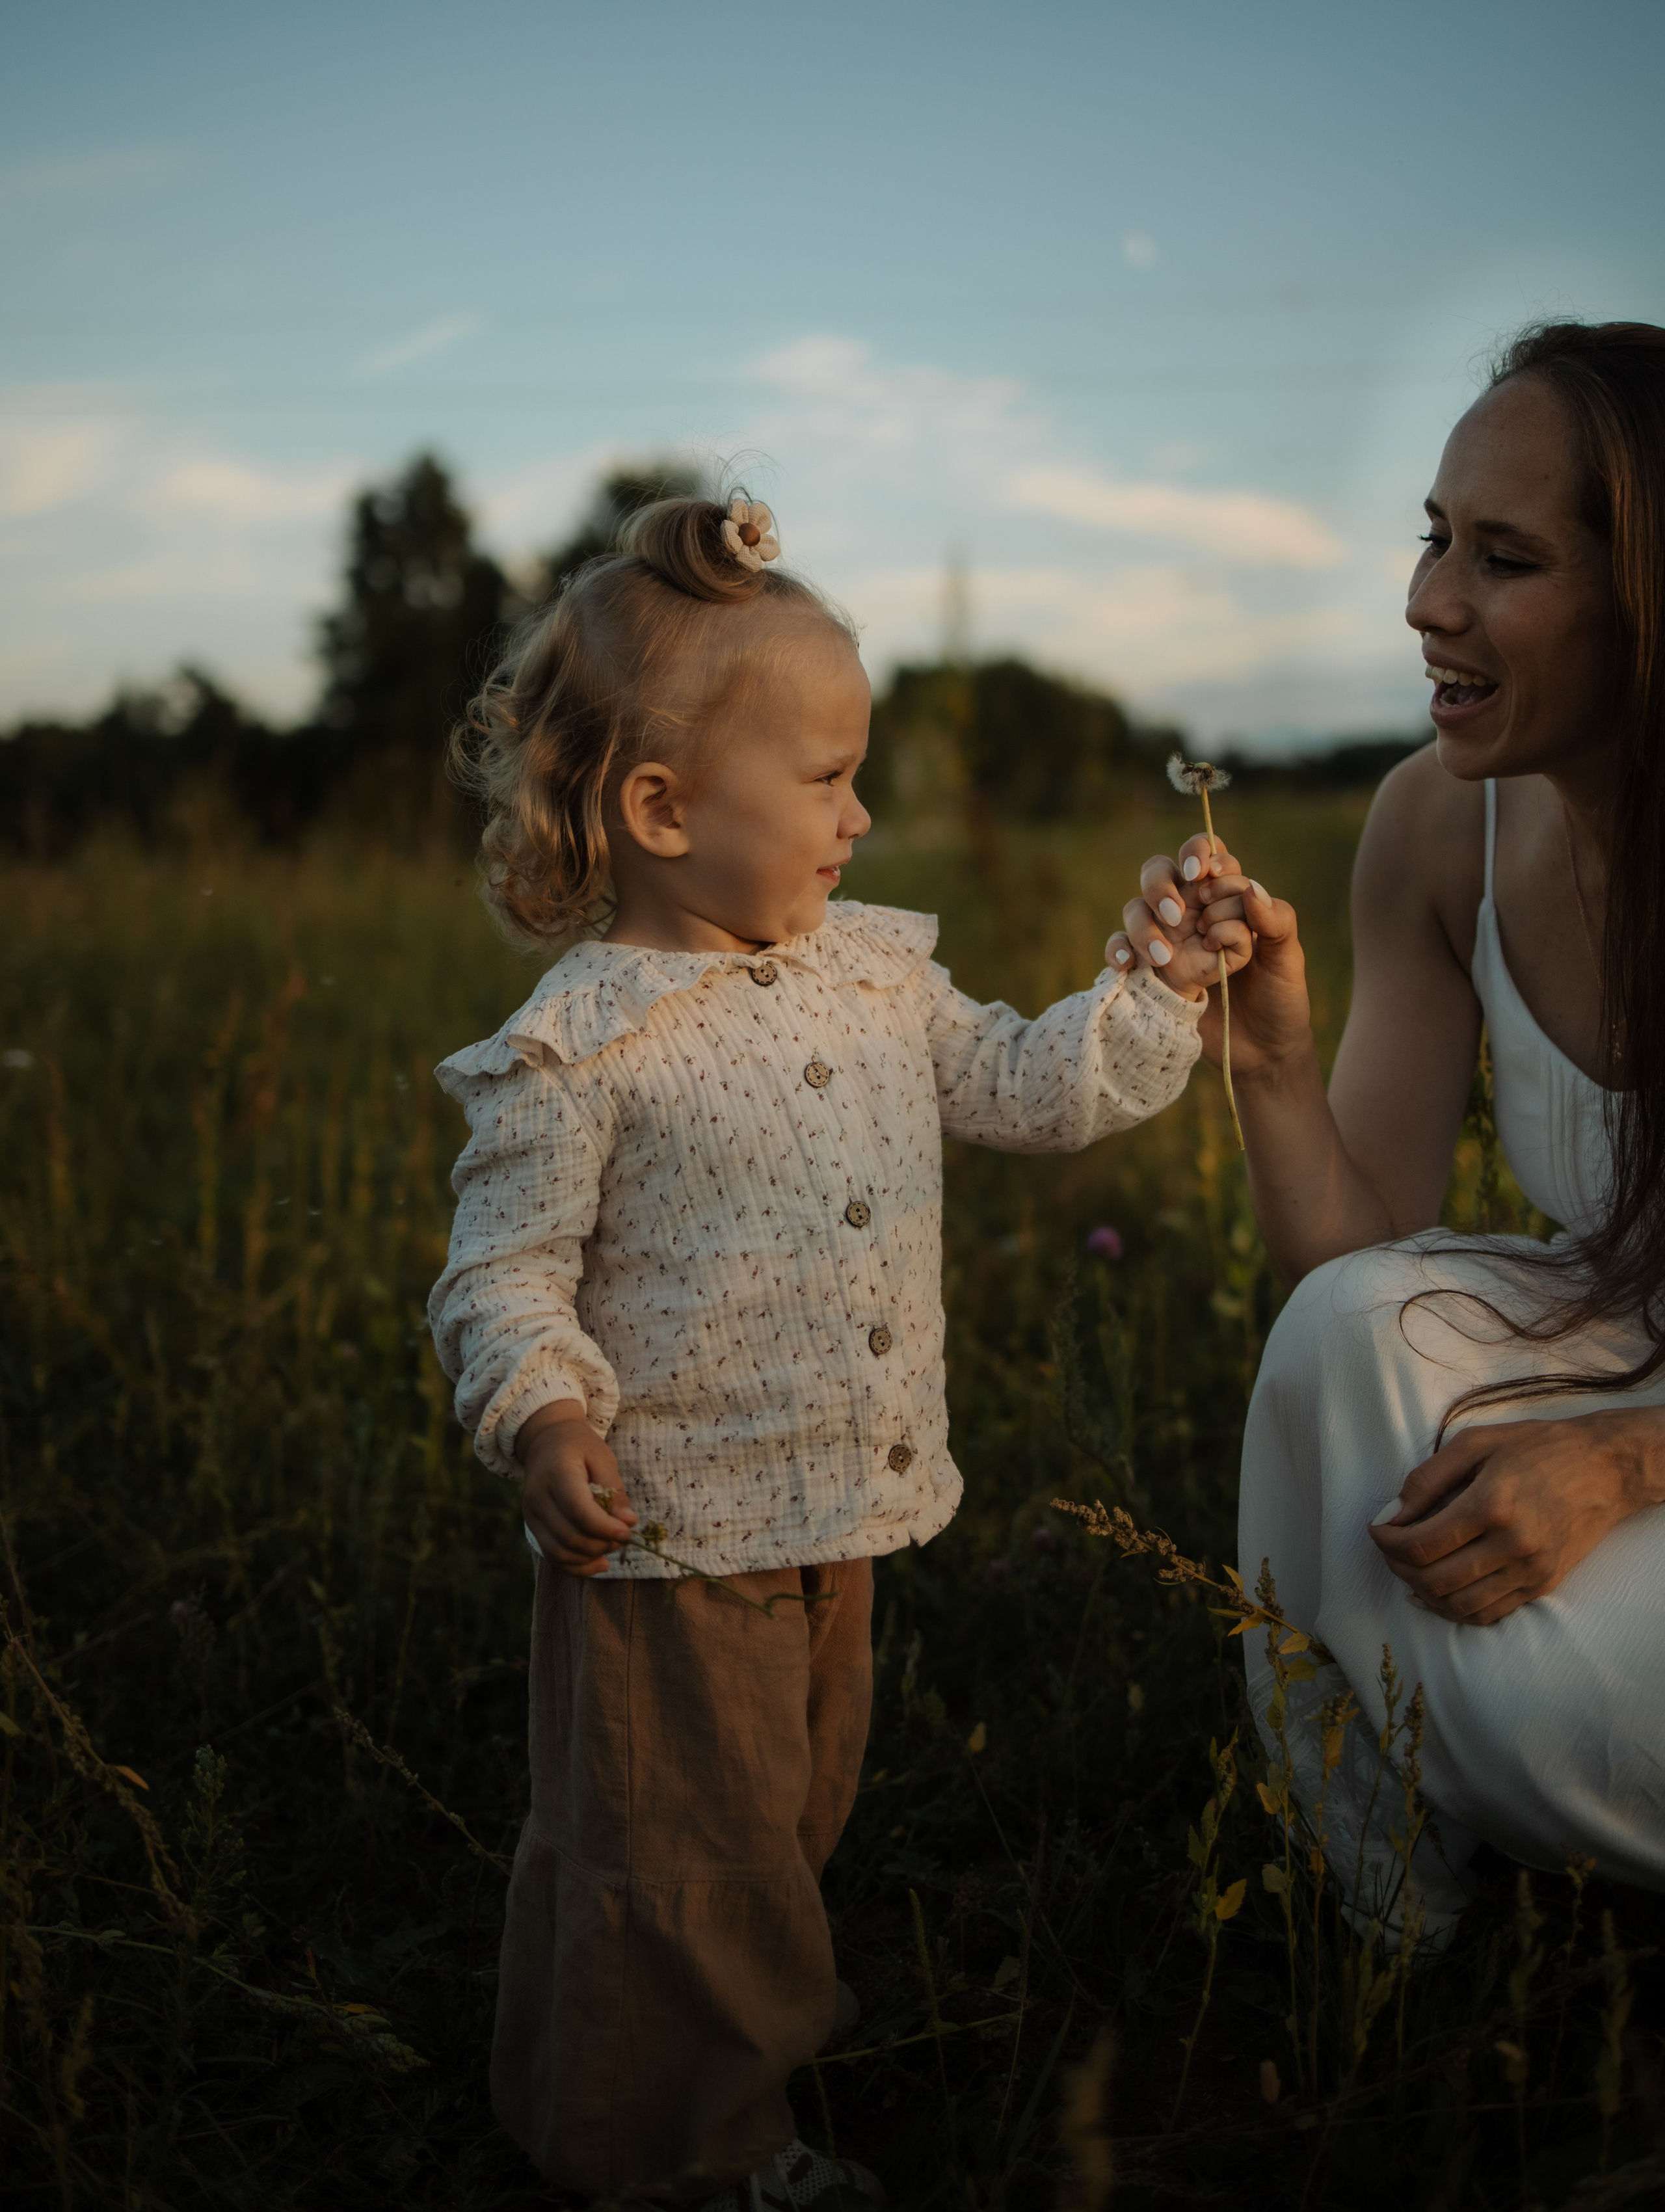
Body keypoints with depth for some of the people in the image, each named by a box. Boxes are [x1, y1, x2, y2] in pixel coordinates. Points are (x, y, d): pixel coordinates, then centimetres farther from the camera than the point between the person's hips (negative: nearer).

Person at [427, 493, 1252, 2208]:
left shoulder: (877, 972, 4)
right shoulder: (578, 1045, -17)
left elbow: (1020, 1089, 14)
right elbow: (504, 1273, -15)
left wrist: (1159, 987, 6)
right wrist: (543, 1416, -31)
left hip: (838, 1512, 8)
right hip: (669, 1539, -7)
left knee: (792, 1815, 23)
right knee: (683, 1857, 6)